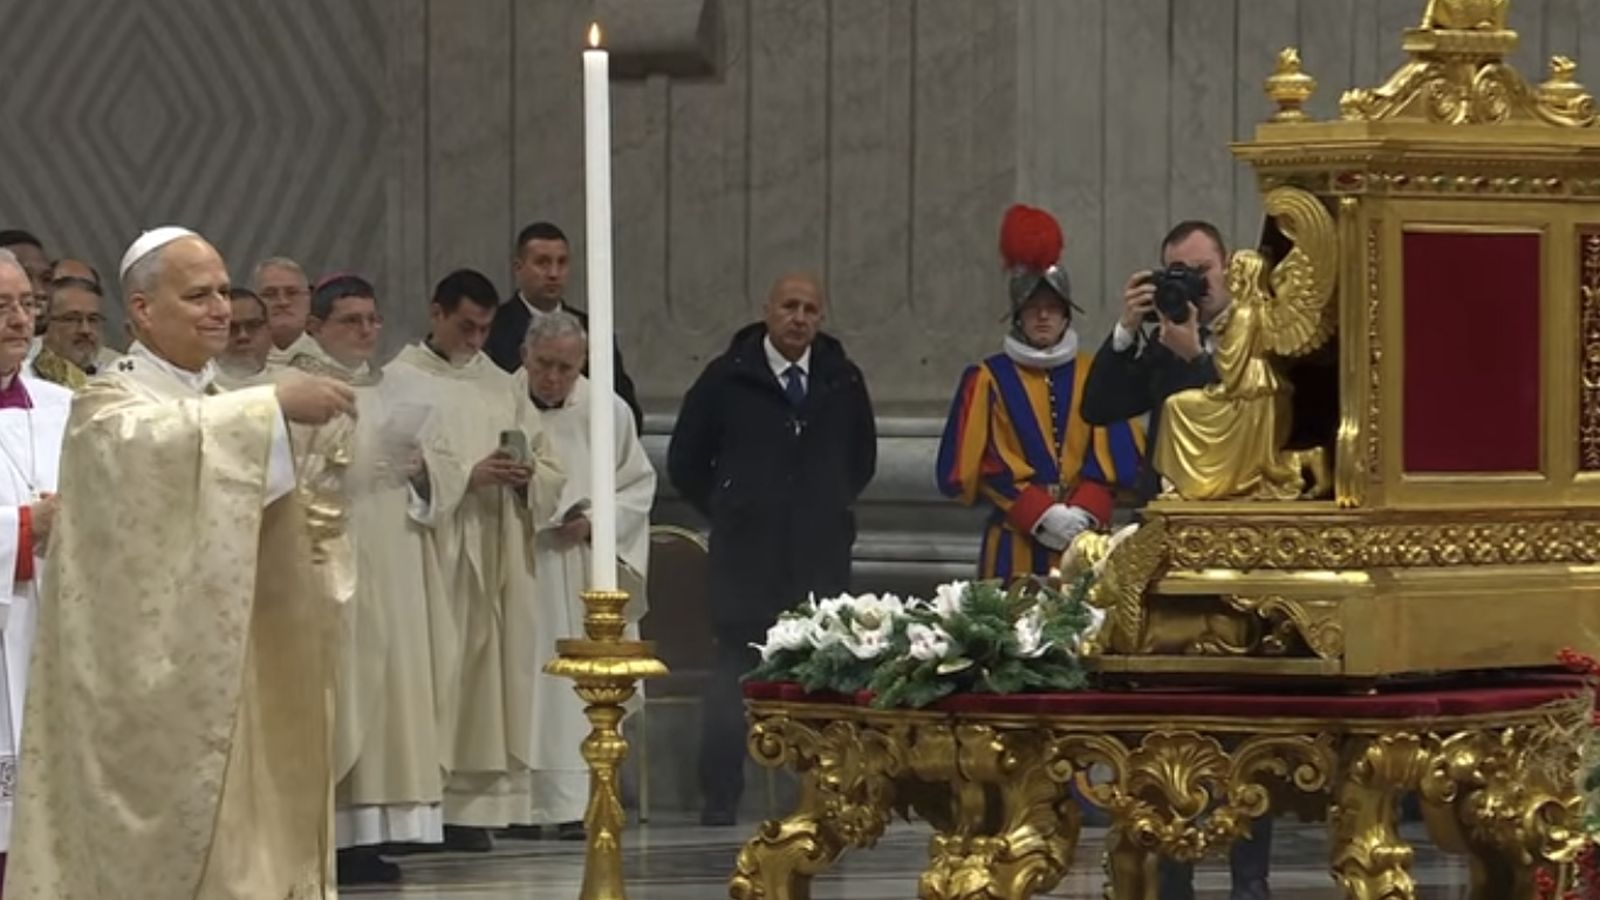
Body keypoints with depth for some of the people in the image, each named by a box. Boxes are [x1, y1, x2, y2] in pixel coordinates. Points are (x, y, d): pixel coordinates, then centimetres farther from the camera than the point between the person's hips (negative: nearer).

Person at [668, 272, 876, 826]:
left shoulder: (842, 381, 9)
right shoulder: (728, 379, 2)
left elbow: (862, 459, 24)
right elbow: (685, 462, 10)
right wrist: (727, 513, 9)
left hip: (821, 553, 2)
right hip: (746, 555, -2)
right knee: (734, 671, -4)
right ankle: (720, 798, -1)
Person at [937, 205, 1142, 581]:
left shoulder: (1092, 377, 10)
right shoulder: (988, 380, 5)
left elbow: (1116, 457, 5)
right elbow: (978, 465, -1)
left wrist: (1083, 512, -11)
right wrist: (1041, 513, -11)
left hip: (1084, 542, 1)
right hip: (1016, 547, -1)